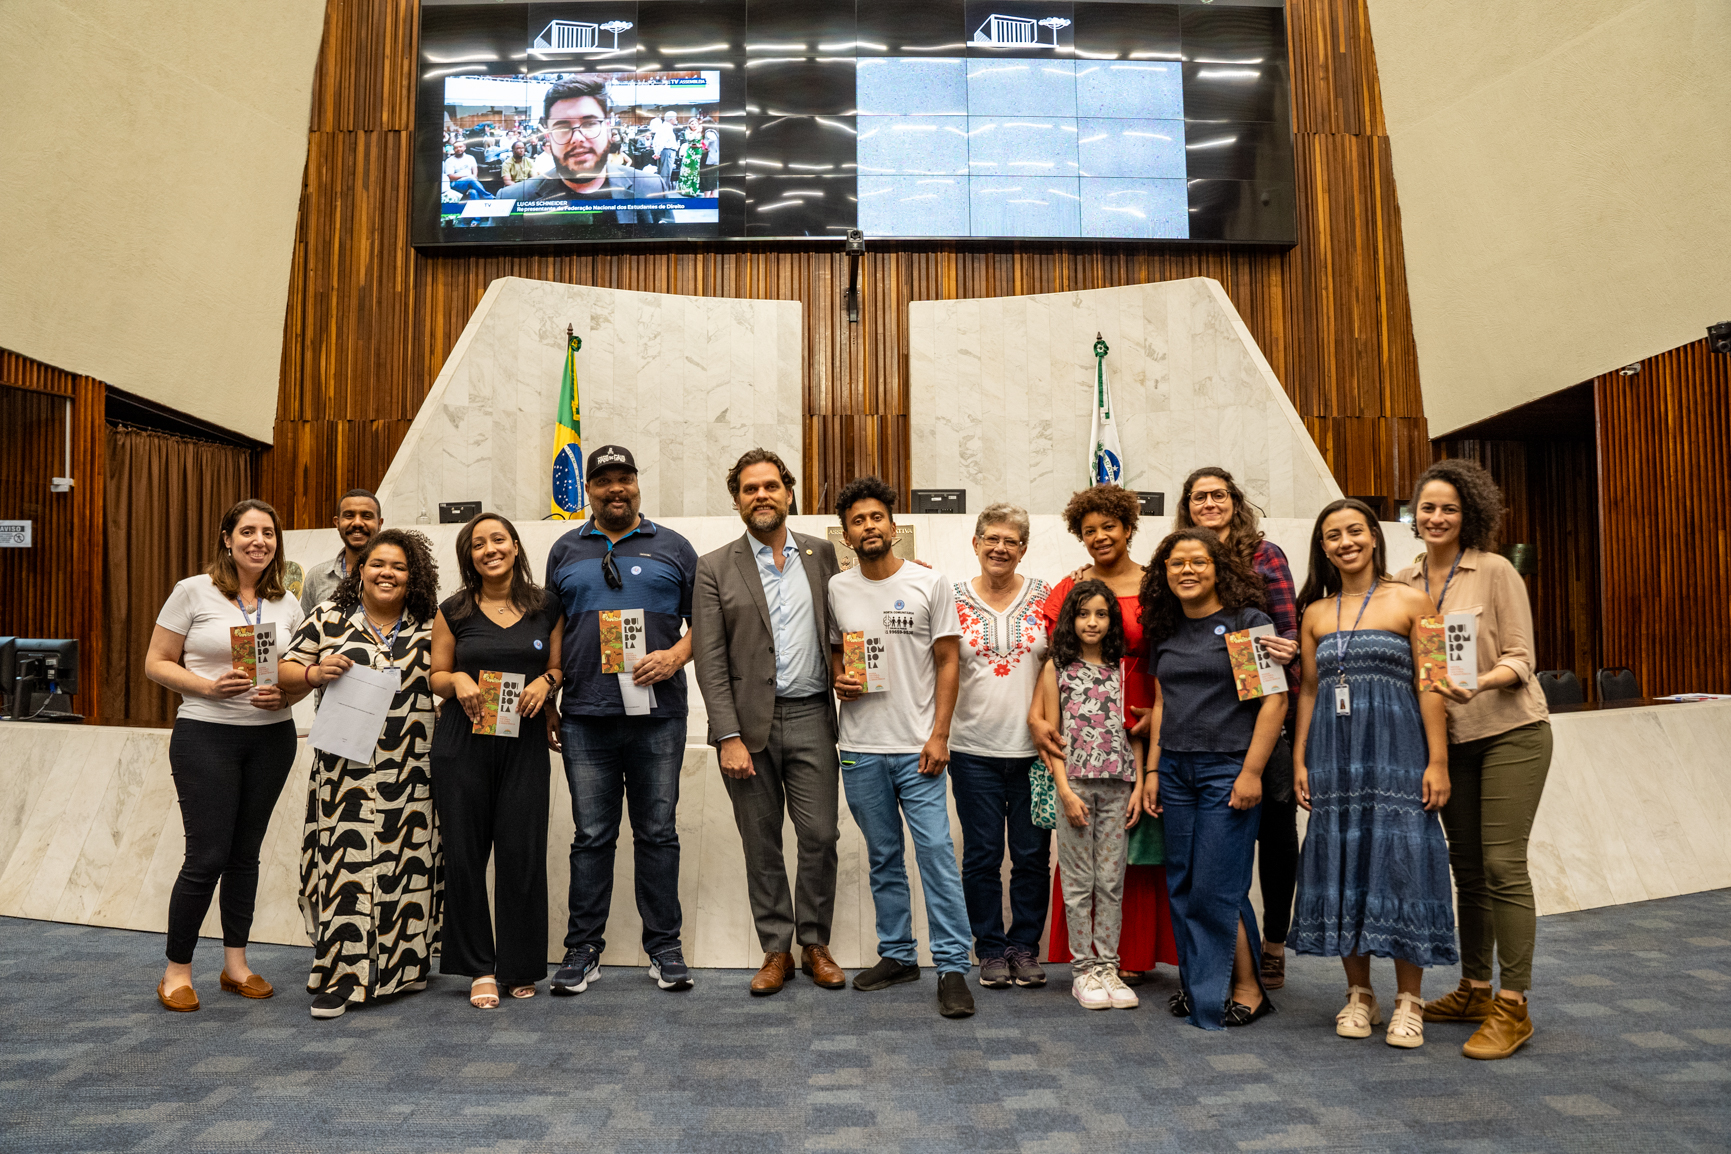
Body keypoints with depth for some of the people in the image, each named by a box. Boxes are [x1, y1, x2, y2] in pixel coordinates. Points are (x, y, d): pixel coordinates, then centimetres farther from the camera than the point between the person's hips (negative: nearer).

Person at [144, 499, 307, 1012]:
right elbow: (157, 663, -3)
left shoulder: (287, 603, 7)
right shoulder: (193, 592, -3)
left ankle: (236, 964, 22)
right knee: (207, 855, -5)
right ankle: (177, 970, 12)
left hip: (272, 736, 4)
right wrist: (210, 686, -18)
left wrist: (286, 695, -9)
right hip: (206, 735, -4)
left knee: (246, 853, 11)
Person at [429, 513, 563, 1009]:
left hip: (523, 743, 0)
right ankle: (479, 967, 15)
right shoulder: (454, 611, 6)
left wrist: (546, 680, -8)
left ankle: (519, 967, 15)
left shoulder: (546, 608, 7)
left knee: (521, 852, -1)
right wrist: (458, 679, -10)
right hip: (462, 743, 0)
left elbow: (561, 667, 13)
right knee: (464, 853, 2)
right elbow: (436, 677, 11)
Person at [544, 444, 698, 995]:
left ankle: (665, 946, 15)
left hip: (658, 715, -1)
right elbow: (550, 632, 16)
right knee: (591, 836, 5)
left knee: (658, 832, 5)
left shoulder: (672, 547, 10)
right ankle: (583, 948, 15)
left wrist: (675, 656, -10)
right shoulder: (565, 551, 14)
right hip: (585, 719, 1)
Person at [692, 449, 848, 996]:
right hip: (748, 722, -1)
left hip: (810, 716, 1)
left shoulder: (822, 554, 8)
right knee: (761, 843, 8)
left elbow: (840, 627, 16)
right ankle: (776, 949, 22)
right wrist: (729, 737, -10)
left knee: (820, 835, 1)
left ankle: (814, 944, 20)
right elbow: (710, 661, -4)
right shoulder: (716, 568, 1)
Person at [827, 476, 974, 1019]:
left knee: (936, 852, -7)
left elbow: (947, 662, -1)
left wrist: (939, 735, -8)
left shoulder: (930, 583, -2)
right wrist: (838, 679, -5)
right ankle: (897, 955, 25)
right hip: (859, 749, 3)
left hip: (917, 747, -3)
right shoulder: (836, 589, 6)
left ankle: (952, 966, 1)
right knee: (883, 857, 13)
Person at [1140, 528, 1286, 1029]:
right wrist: (1153, 771, 13)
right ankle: (1196, 984, 23)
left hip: (1228, 767, -6)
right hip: (1176, 769, 6)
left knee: (1216, 888, -5)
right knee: (1182, 885, 9)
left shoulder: (1248, 622, -6)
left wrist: (1252, 771, -14)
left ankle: (1247, 989, 12)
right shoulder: (1164, 633, 12)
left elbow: (1274, 700, -10)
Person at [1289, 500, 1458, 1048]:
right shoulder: (1316, 613, 12)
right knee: (1341, 861, 5)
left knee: (1398, 860, -4)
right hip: (1332, 752, 4)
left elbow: (1429, 686, -3)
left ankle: (1408, 1001, 8)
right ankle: (1359, 995, 18)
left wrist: (1438, 761, -9)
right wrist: (1299, 760, 7)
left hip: (1394, 750, -3)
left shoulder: (1410, 601, 1)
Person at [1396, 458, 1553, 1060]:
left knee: (1502, 863, -8)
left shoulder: (1495, 571, -8)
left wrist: (1477, 683, -28)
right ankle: (1473, 989, 24)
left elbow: (1519, 659, -10)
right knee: (1466, 864, 11)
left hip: (1510, 730, -5)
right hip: (1449, 738, 5)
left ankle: (1512, 1008, 0)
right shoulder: (1403, 582, 6)